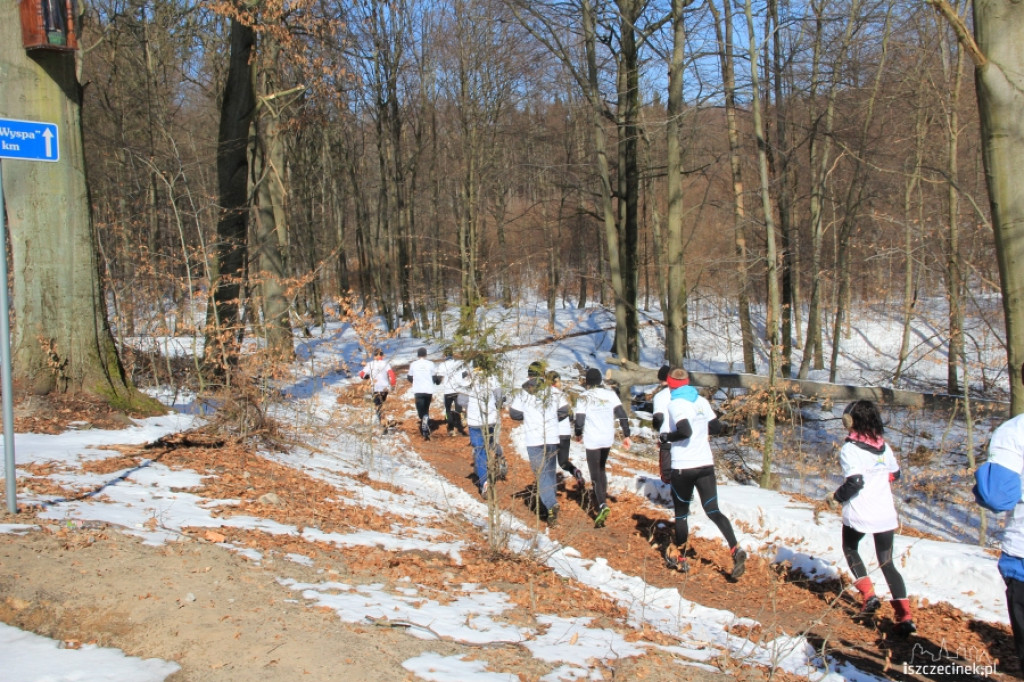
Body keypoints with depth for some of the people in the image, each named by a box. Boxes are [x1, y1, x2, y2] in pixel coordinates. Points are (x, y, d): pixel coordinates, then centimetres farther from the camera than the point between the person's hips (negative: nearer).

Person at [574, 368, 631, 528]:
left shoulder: (584, 397, -10)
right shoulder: (610, 393, 0)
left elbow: (579, 420, -9)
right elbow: (622, 414, -3)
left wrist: (578, 434, 11)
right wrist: (626, 435, 2)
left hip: (592, 440, -4)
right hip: (608, 439, 4)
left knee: (595, 474, -1)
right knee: (601, 469, 24)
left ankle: (602, 505, -22)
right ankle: (601, 502, 26)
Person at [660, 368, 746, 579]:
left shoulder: (676, 404, -10)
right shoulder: (702, 402, 8)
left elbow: (685, 431, -24)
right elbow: (717, 428, 14)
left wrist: (666, 436, -8)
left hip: (683, 467, -5)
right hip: (706, 464, 5)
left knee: (681, 512, 10)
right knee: (713, 510, 4)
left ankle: (680, 558, 19)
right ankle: (736, 550, -15)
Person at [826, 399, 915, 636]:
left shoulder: (850, 449, -15)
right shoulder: (884, 446, 6)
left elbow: (854, 483, -24)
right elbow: (894, 475, 18)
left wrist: (836, 497, -9)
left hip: (859, 515, -5)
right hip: (885, 514, 5)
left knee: (850, 549, 24)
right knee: (887, 563, 11)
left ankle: (869, 595, 12)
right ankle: (905, 615, -1)